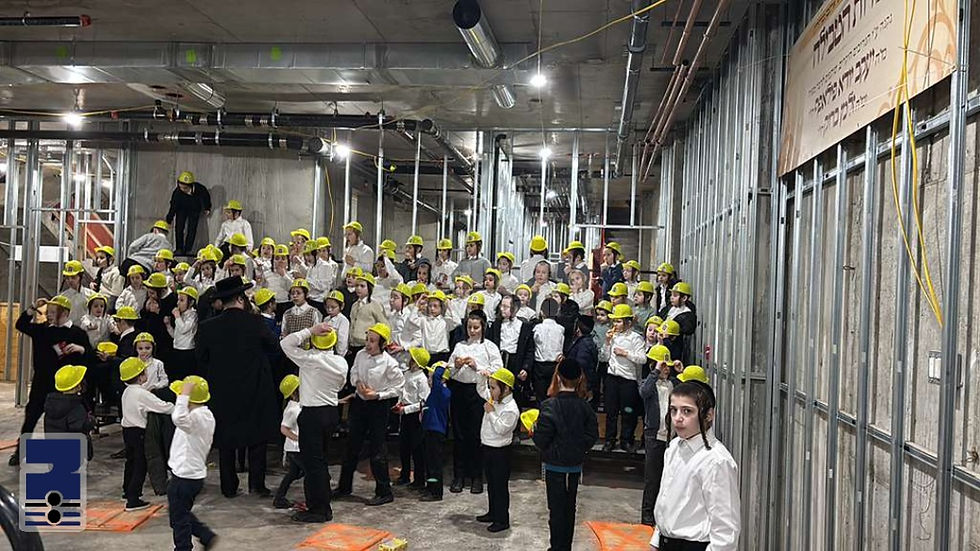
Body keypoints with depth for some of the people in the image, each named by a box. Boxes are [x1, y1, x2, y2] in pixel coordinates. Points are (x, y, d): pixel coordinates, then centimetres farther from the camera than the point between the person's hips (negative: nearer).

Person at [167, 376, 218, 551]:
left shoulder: (197, 416, -24)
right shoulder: (207, 415, 9)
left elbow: (179, 419, -48)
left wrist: (184, 394, -40)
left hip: (184, 477, -10)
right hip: (196, 473, 10)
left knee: (179, 519, 5)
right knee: (182, 513, 24)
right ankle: (207, 536, 24)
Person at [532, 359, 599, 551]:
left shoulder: (550, 406, -19)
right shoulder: (584, 406, -7)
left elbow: (541, 440, -18)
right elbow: (592, 435, -3)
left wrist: (534, 432, 2)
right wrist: (579, 449, 11)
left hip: (555, 466, -4)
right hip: (575, 465, 4)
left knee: (556, 509, 7)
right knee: (570, 508, 16)